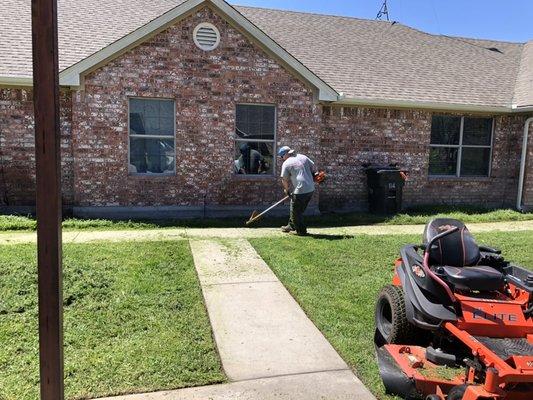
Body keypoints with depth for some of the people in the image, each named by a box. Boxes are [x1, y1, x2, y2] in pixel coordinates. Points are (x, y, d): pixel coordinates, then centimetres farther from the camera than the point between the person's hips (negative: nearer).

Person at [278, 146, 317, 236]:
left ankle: (301, 231, 14)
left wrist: (287, 190, 13)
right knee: (299, 210, 20)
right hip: (311, 189, 8)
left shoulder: (286, 163, -6)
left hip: (300, 191, -7)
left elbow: (284, 180, -3)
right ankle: (291, 226, 33)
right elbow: (314, 168, 12)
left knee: (295, 212, 8)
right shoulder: (303, 157, 10)